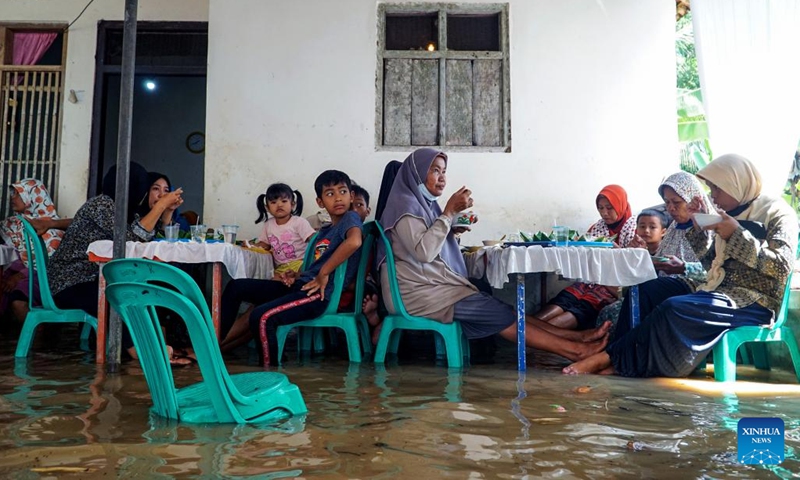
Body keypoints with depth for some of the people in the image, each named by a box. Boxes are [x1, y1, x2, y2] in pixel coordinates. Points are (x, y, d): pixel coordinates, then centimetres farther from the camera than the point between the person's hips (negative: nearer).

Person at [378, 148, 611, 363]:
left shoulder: (423, 203, 17)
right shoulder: (405, 205, -10)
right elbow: (423, 252, -23)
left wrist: (452, 230, 4)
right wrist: (449, 212, -19)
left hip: (433, 286, 8)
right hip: (417, 292, -8)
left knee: (502, 311, -5)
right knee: (499, 313, -13)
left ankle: (576, 337, -10)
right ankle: (574, 349, -11)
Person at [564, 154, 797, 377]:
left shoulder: (777, 212, -4)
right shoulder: (734, 214, 17)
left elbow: (782, 266, -17)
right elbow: (712, 263, 16)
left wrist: (737, 235, -20)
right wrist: (699, 225, 5)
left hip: (754, 302, -9)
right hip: (721, 291, 9)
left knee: (674, 308, -31)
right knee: (648, 288, -2)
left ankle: (613, 359, -23)